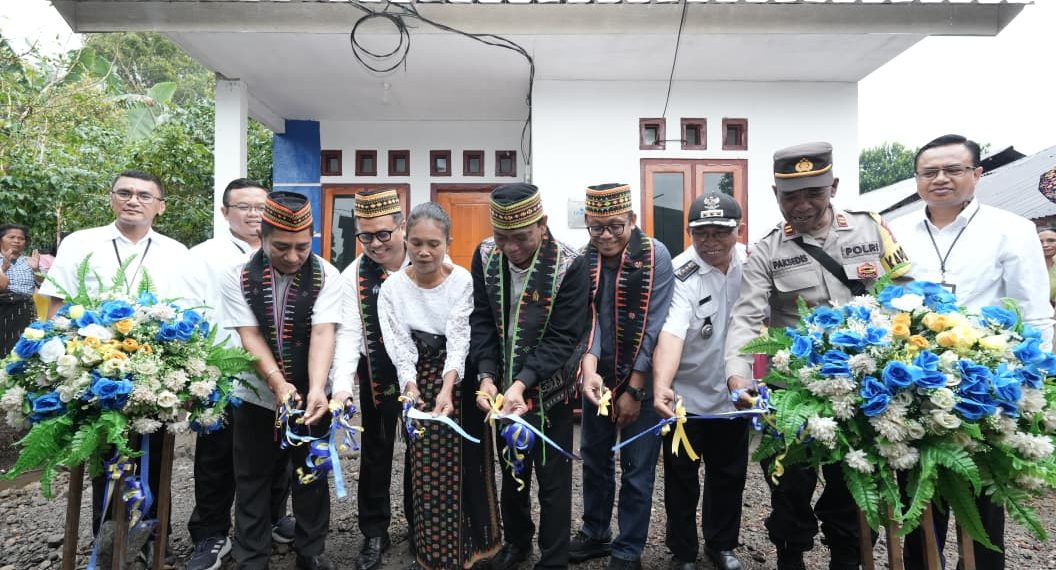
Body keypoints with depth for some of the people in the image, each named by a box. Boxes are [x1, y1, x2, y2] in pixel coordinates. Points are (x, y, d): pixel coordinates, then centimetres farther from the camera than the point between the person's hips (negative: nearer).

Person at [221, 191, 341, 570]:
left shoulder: (326, 276, -11)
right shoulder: (238, 279, -8)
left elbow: (323, 333, -21)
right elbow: (250, 336, -15)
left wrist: (317, 388, -35)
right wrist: (279, 384, -29)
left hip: (311, 397, 0)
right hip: (258, 397, 0)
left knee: (312, 478, 13)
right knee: (253, 481, 12)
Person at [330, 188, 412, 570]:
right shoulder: (353, 275, -8)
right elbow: (349, 333, -13)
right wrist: (342, 385, -25)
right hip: (377, 375, 1)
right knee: (375, 454, 11)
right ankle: (374, 534, 27)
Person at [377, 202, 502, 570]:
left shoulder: (463, 281, -10)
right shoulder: (392, 287, -5)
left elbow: (458, 338, -19)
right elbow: (400, 345, -11)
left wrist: (447, 389, -33)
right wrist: (410, 387, -28)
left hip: (461, 381, -1)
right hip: (420, 382, 1)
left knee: (466, 464, 5)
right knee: (427, 470, 4)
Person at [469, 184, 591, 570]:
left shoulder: (570, 266, -21)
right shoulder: (485, 256, -9)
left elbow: (563, 338, -20)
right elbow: (481, 321, -5)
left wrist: (522, 383, -30)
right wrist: (487, 376, -17)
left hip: (548, 390, -4)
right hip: (502, 387, 4)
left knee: (553, 481, 8)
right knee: (510, 471, 22)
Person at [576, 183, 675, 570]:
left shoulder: (655, 257, -15)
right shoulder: (581, 259, -5)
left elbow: (652, 325, -16)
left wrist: (633, 389, -15)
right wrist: (590, 369, -28)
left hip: (642, 379, -4)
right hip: (598, 377, 4)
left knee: (637, 469, 6)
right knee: (594, 459, 17)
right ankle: (594, 533, 37)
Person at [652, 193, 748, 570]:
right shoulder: (680, 275, -23)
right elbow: (670, 334, -36)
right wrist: (661, 386, -49)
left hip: (733, 393, 5)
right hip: (686, 395, -4)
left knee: (730, 475, 18)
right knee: (682, 479, 10)